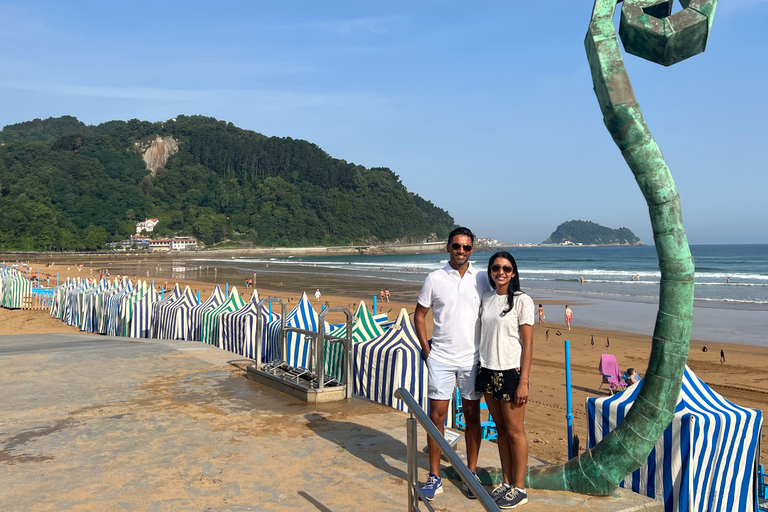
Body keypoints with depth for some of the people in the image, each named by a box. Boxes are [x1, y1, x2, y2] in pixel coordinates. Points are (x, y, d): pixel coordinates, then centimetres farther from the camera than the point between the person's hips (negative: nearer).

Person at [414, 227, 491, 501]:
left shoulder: (481, 279, 2)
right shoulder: (434, 279, -1)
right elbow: (419, 314, 6)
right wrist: (425, 349, -1)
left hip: (473, 359, 1)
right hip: (441, 358, -1)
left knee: (472, 416, 9)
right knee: (437, 416, 2)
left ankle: (471, 473, 23)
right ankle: (434, 476, 13)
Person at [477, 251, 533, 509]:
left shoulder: (522, 301, -9)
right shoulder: (486, 298, 8)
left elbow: (528, 344, -10)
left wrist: (523, 381, -14)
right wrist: (480, 368, 8)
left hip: (511, 371, -5)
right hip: (488, 370, 6)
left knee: (514, 430, 3)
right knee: (500, 427, 13)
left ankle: (519, 488, 15)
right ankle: (506, 483, 25)